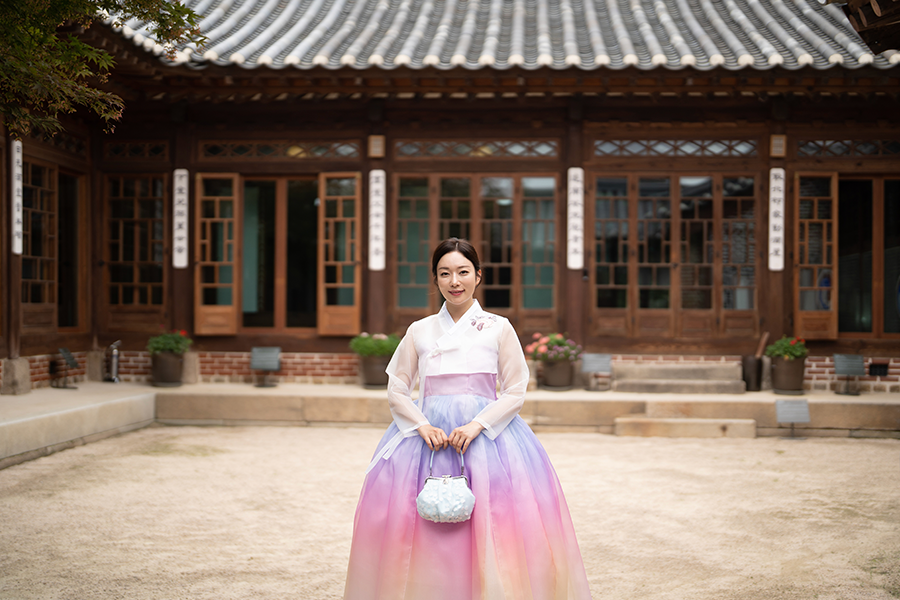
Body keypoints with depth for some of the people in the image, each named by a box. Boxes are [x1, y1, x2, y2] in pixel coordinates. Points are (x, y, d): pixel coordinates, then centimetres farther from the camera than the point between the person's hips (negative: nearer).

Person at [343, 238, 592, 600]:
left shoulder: (499, 329, 6)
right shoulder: (419, 332, 11)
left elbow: (515, 393, 2)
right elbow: (396, 390, 10)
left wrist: (477, 425, -12)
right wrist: (422, 426, -8)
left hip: (488, 432, -1)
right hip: (426, 432, 2)